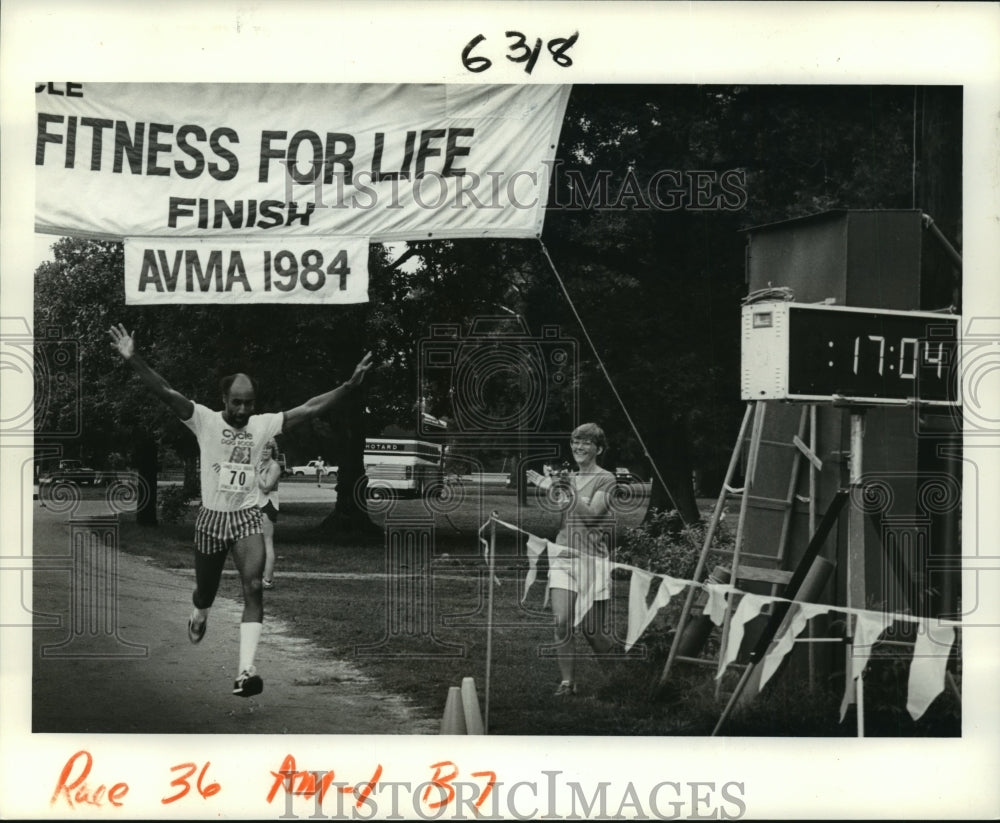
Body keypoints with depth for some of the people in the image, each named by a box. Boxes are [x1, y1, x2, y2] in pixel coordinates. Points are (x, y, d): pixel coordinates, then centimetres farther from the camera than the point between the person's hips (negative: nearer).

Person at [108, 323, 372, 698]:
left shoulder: (264, 425, -5)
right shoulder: (205, 421, -11)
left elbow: (309, 408, -9)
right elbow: (166, 393, -23)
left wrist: (350, 385, -19)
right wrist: (134, 359, -37)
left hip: (247, 517, 1)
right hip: (211, 517, 0)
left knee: (254, 587, -20)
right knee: (206, 591, 16)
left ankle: (245, 671, -22)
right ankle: (199, 616, 56)